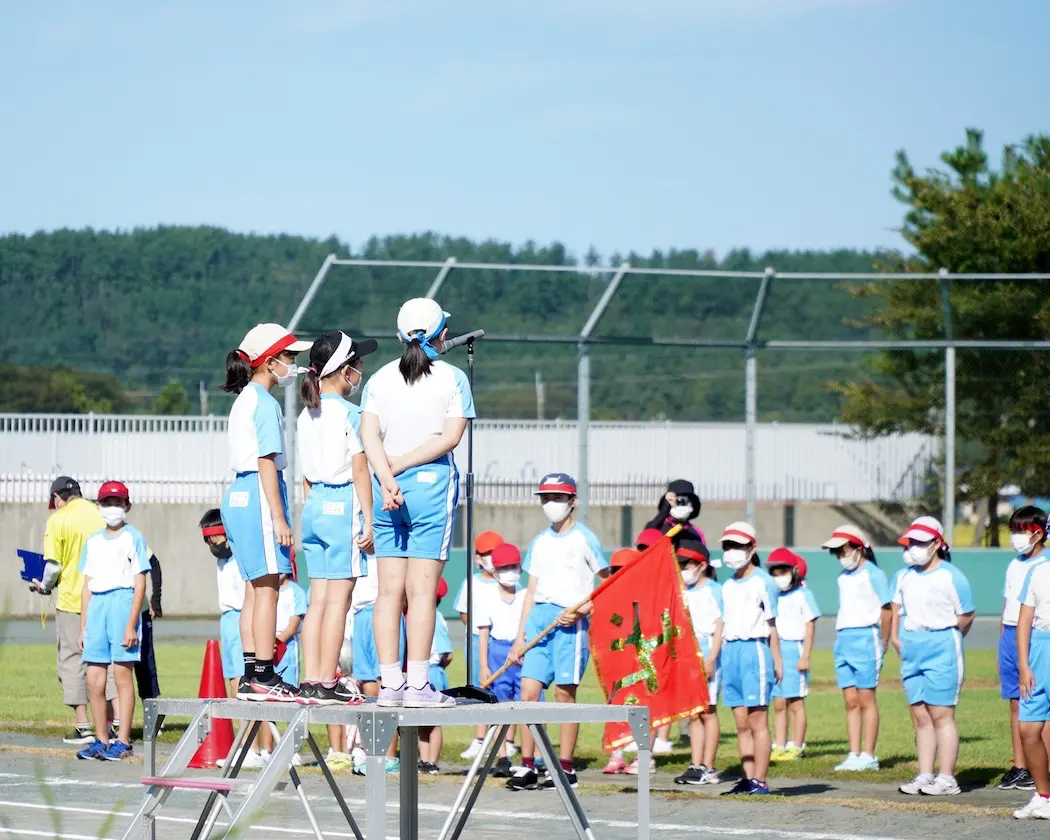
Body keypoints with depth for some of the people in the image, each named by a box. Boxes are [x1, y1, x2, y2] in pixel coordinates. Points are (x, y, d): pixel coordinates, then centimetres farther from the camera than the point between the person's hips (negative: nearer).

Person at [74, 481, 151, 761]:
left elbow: (140, 583, -4)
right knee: (94, 680, 4)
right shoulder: (93, 541, 18)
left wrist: (132, 624, -12)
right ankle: (101, 740, 12)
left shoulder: (133, 537, 0)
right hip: (96, 606, 6)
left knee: (122, 674, -6)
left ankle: (123, 741, -4)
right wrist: (83, 627, 16)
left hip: (123, 602, -6)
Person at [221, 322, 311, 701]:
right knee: (267, 588, -10)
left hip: (238, 495, 10)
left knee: (256, 589, 9)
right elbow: (267, 462, -16)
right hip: (260, 496, -10)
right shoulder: (265, 403, -10)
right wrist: (279, 516, -18)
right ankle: (263, 677, -12)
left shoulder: (243, 399, 19)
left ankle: (251, 676, 9)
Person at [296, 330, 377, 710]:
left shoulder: (307, 416, 12)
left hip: (314, 507, 7)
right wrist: (368, 519, -9)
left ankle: (310, 680, 5)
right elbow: (360, 469, -10)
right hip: (343, 506, -7)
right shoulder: (349, 412, -9)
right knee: (338, 599, -6)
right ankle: (327, 684, -7)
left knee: (318, 599, 8)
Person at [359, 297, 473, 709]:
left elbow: (368, 434, -4)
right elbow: (451, 436, -9)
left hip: (388, 490, 3)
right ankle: (418, 684, -8)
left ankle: (389, 683, 3)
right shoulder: (452, 378, 0)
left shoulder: (380, 379, 8)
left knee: (389, 589, 4)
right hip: (433, 486, -3)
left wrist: (387, 477, -13)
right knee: (421, 589, -5)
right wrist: (403, 464, -7)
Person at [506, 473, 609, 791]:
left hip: (569, 621, -5)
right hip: (539, 618, 5)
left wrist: (582, 609, -13)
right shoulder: (540, 542, 17)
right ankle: (527, 767, -2)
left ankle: (565, 768, 3)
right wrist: (520, 636, 14)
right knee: (528, 690, -4)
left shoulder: (584, 539, 0)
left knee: (565, 692, -3)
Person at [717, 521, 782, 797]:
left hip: (754, 649, -7)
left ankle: (760, 781, -7)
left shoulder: (762, 582, -3)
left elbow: (771, 624, -3)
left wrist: (777, 660, -5)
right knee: (741, 723, 6)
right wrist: (719, 656, 13)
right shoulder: (728, 587, 16)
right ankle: (748, 779, 7)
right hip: (731, 651, 7)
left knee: (757, 720, -7)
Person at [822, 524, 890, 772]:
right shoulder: (843, 578, 16)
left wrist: (883, 646, -10)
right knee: (850, 702, 6)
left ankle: (868, 756, -3)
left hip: (865, 638, -8)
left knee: (866, 700, -5)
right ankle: (854, 755, 8)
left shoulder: (873, 574, -6)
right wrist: (839, 642, 9)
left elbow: (886, 610, -9)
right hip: (843, 640, 8)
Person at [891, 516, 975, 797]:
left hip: (941, 650, -6)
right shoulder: (903, 577, 12)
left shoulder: (951, 576, -7)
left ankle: (947, 779, -7)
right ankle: (924, 776, 10)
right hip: (912, 652, 6)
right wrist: (896, 638, 11)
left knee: (941, 715, -8)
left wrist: (945, 639, 5)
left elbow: (966, 616, -3)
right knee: (920, 717, 7)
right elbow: (897, 610, 22)